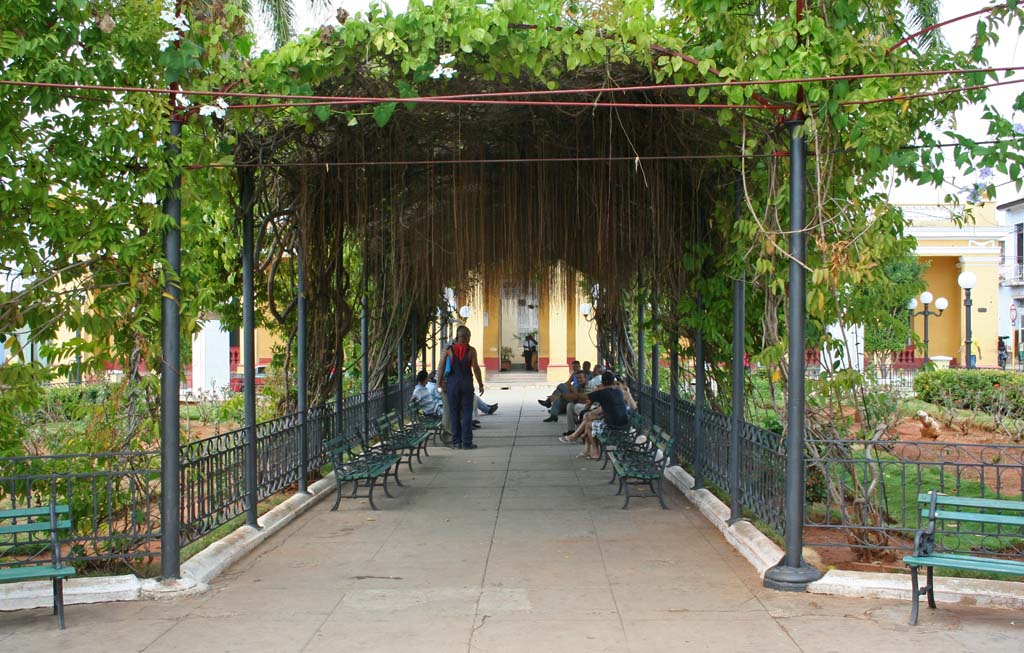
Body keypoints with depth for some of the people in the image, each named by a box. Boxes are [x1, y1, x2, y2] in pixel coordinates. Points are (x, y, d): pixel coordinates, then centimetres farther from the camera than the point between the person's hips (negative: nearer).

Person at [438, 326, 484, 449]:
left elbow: (441, 367, -3)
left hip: (452, 383, 1)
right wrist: (480, 384, -1)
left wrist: (440, 383, 4)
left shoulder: (448, 350, 0)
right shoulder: (471, 351, -4)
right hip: (467, 383, -1)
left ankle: (456, 442, 7)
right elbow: (475, 368, -8)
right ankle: (467, 442, -2)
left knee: (454, 413, 8)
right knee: (467, 413, 2)